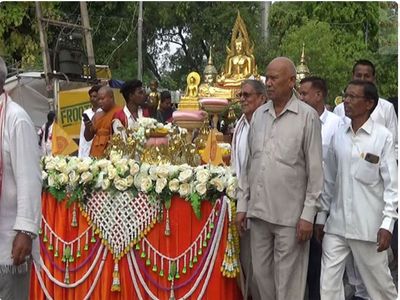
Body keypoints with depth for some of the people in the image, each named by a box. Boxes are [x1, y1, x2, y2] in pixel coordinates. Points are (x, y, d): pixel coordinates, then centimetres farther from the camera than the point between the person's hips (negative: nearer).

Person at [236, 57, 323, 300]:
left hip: (290, 214, -5)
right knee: (261, 273, 13)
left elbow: (315, 169, -7)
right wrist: (242, 204, 10)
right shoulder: (258, 114, 9)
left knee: (288, 280, 4)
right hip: (258, 211, 5)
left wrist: (308, 214, -11)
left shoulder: (307, 116, -7)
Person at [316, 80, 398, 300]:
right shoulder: (338, 136, 6)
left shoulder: (383, 137, -7)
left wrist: (387, 223, -13)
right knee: (328, 282, 4)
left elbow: (391, 183, -7)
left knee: (378, 281, 10)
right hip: (336, 223, 4)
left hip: (369, 225, -4)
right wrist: (321, 216, 12)